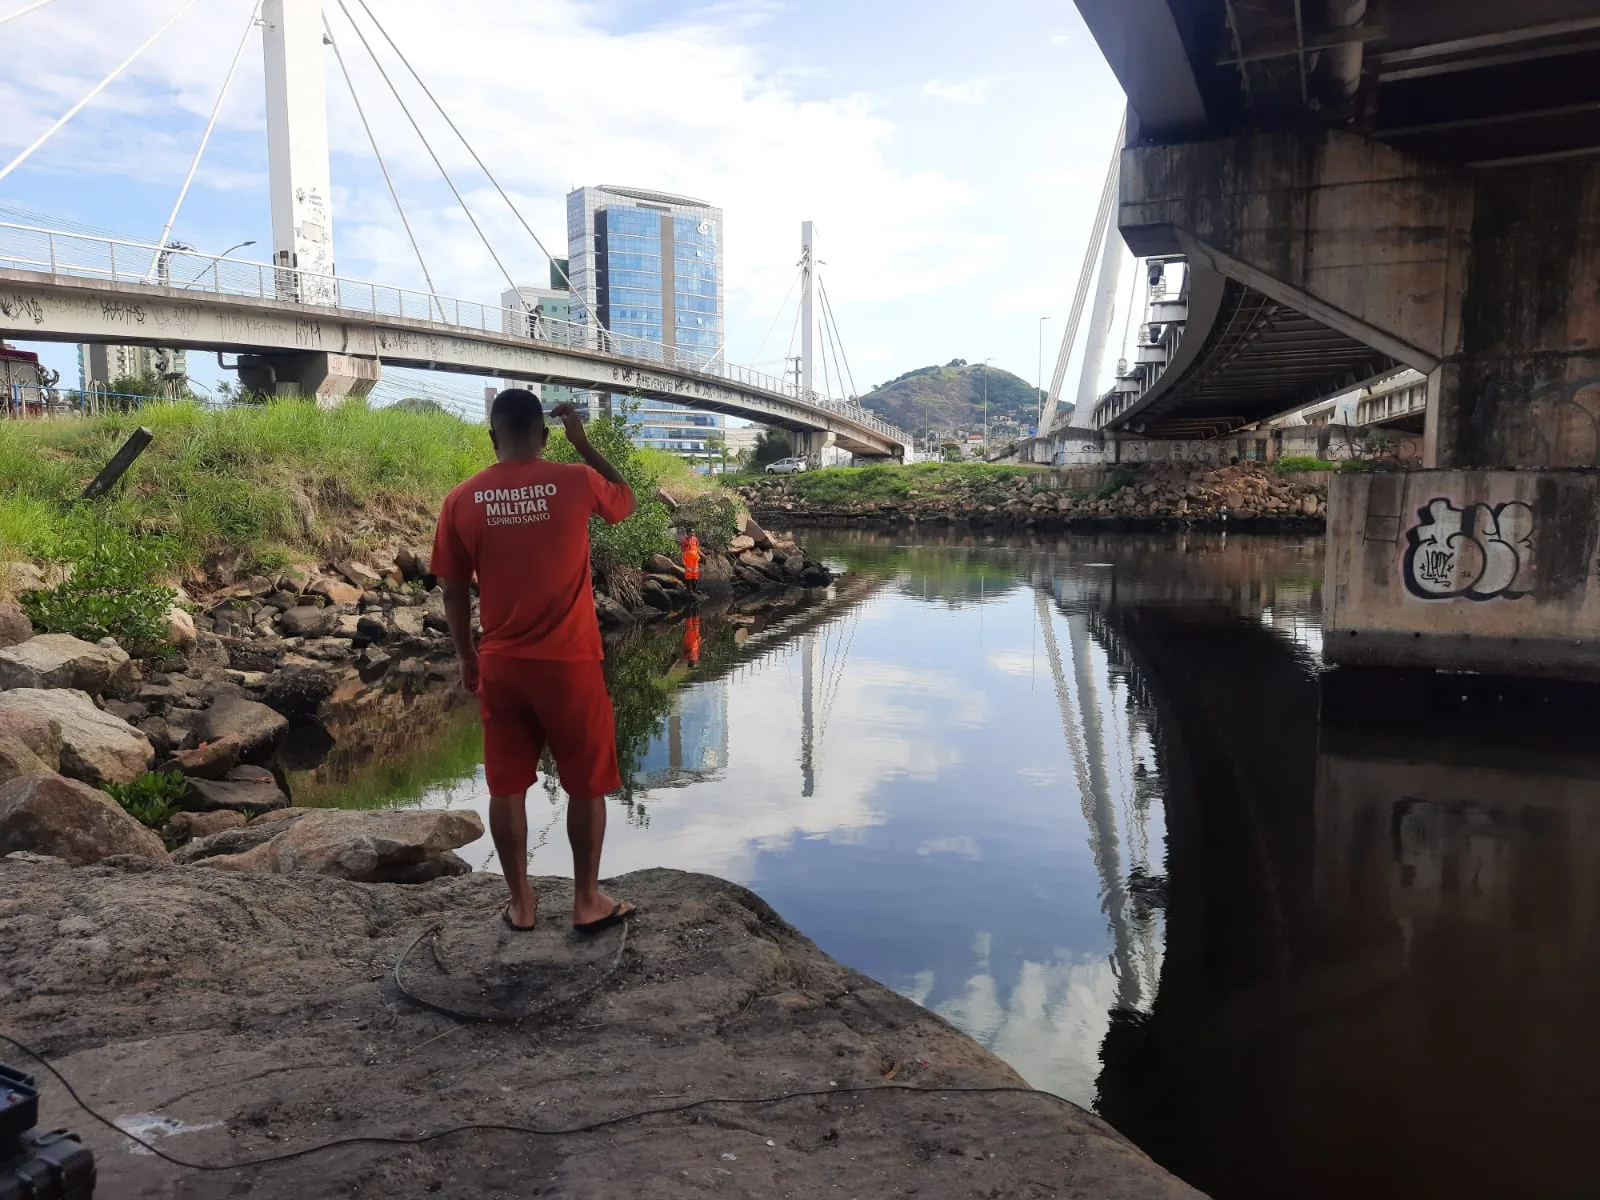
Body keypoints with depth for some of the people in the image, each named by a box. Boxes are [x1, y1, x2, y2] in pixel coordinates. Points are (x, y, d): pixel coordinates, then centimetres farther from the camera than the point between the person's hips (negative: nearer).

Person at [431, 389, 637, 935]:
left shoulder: (462, 500, -2)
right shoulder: (575, 482, -8)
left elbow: (455, 592, 4)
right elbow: (627, 499, 14)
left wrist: (467, 659, 16)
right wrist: (582, 441, 13)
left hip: (501, 665, 2)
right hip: (570, 662, -2)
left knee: (507, 785, 13)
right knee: (587, 784, 11)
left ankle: (521, 903, 22)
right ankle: (587, 902, 18)